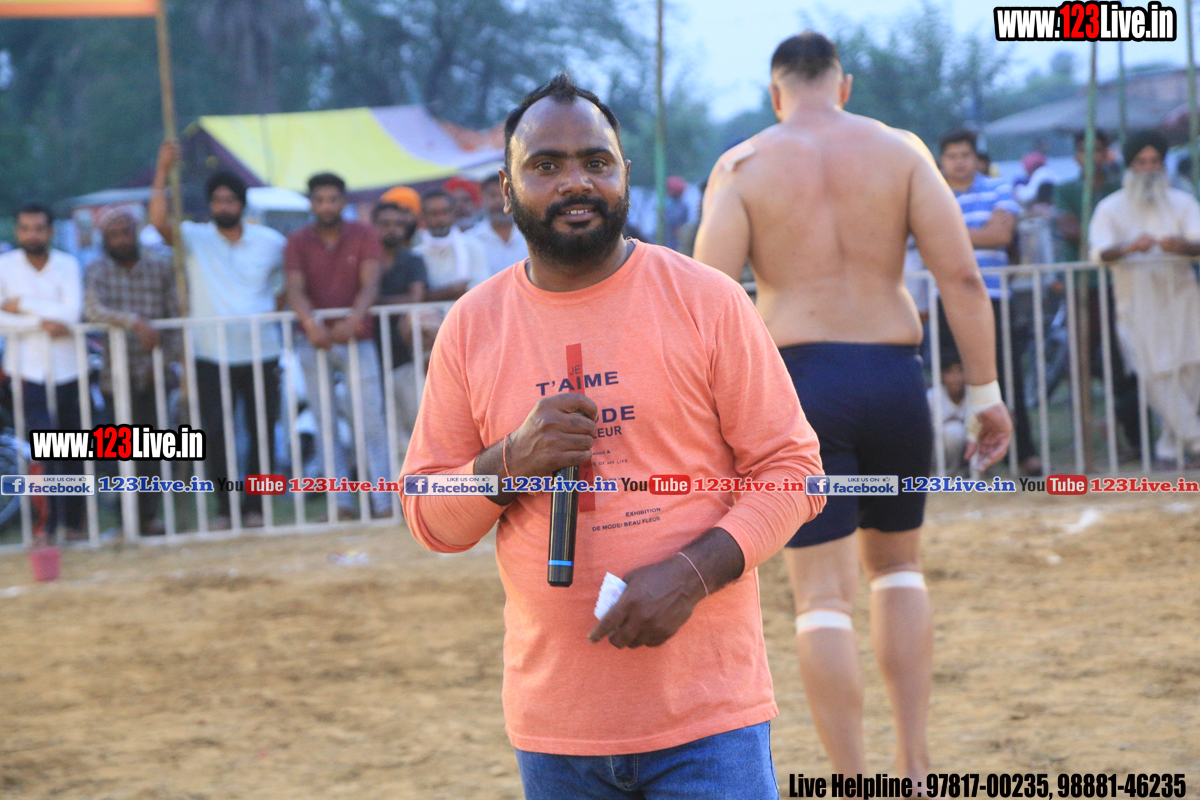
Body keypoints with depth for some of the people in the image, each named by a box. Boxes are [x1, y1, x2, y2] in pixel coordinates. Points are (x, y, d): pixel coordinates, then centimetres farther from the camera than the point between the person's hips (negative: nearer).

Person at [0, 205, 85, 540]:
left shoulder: (67, 265, 0)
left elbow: (72, 312, -13)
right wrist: (42, 321, -17)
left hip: (67, 370, 2)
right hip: (29, 371, -2)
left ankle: (72, 522, 23)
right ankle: (51, 522, -9)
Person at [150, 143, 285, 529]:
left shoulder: (271, 242, 6)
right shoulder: (194, 239, 0)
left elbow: (285, 284, 19)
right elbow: (159, 221, -17)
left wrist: (277, 309, 3)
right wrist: (163, 170, -22)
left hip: (260, 353, 1)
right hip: (211, 356, -1)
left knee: (262, 432, 3)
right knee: (216, 434, -2)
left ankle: (255, 506, 13)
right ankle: (225, 508, 7)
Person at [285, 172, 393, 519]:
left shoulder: (364, 236, 1)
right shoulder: (298, 242, 3)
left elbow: (370, 284, -11)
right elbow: (295, 289, -10)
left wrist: (353, 320, -31)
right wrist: (311, 323, -30)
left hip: (357, 338, -2)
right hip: (314, 342, 2)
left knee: (370, 422, -7)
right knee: (325, 426, 1)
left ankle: (382, 502, -4)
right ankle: (341, 504, 4)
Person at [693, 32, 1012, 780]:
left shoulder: (743, 166, 2)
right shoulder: (899, 150, 5)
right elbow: (962, 276, -3)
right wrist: (987, 394, 1)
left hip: (798, 387, -2)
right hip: (893, 382, 2)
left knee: (823, 596, 1)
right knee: (896, 565, 22)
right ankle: (916, 765, 13)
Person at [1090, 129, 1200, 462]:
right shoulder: (1111, 207, 7)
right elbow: (1099, 251, -8)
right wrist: (1129, 247, -29)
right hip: (1136, 296, -1)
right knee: (1155, 370, -10)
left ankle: (1172, 438, 6)